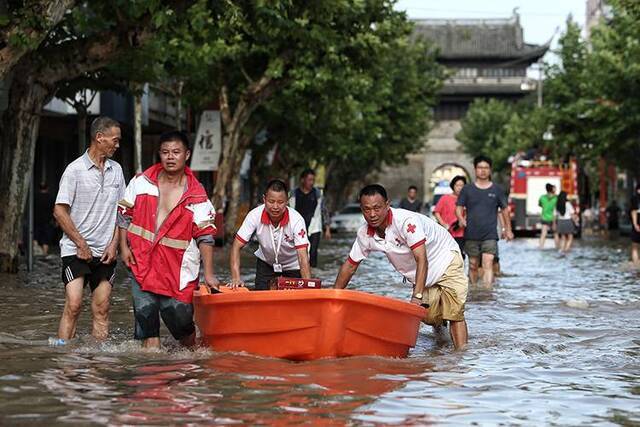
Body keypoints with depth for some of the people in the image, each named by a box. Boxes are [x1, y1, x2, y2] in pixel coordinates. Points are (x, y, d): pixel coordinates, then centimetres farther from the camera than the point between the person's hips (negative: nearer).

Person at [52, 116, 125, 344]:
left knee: (102, 309, 3)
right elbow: (60, 211, -7)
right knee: (73, 305, -13)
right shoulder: (75, 169, -6)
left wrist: (114, 244, 4)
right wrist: (81, 244, -9)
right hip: (75, 249, -5)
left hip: (105, 252, 5)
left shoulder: (116, 170, 11)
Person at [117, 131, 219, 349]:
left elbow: (205, 236, -4)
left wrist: (209, 274, -9)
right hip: (141, 263, 2)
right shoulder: (142, 182, 3)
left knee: (180, 319, 0)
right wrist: (124, 247, 4)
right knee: (145, 315, -2)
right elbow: (124, 213, 12)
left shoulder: (196, 196, -3)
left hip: (178, 269, -2)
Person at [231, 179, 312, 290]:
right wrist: (236, 278, -33)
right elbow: (237, 247, -22)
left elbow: (303, 257, -35)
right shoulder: (255, 216, -27)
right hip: (266, 264, 1)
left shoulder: (296, 220, -31)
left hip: (293, 266, -1)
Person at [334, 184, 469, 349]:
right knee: (430, 318, -3)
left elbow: (422, 260, -39)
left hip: (446, 260, -6)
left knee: (454, 314, -19)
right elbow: (350, 265, 0)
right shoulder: (365, 234, -14)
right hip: (423, 278, 6)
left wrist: (417, 296, -46)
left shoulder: (406, 221, -33)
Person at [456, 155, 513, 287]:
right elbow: (459, 207, 5)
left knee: (488, 265, -15)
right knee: (473, 266, 9)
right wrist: (460, 219, -17)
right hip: (471, 235, 1)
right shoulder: (467, 189, 6)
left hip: (490, 235, -1)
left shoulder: (497, 190, 6)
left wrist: (507, 229, 16)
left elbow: (505, 209, 15)